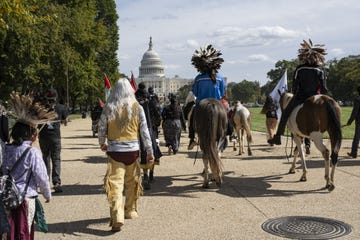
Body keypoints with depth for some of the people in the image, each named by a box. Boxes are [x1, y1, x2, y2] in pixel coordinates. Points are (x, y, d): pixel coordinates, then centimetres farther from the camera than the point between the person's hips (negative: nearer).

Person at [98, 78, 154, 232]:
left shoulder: (109, 108, -2)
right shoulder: (137, 108, -1)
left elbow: (101, 129, 3)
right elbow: (144, 131, -1)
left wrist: (102, 144, 22)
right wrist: (149, 151, 5)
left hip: (115, 150, -1)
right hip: (133, 150, 1)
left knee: (115, 184, -2)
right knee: (132, 182, 19)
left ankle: (117, 218, -13)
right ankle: (130, 211, 33)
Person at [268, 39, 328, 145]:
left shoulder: (299, 69, -4)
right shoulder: (321, 70, -4)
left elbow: (294, 86, 1)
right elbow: (324, 88, -5)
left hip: (300, 98, 0)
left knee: (285, 113, 16)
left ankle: (277, 137, 17)